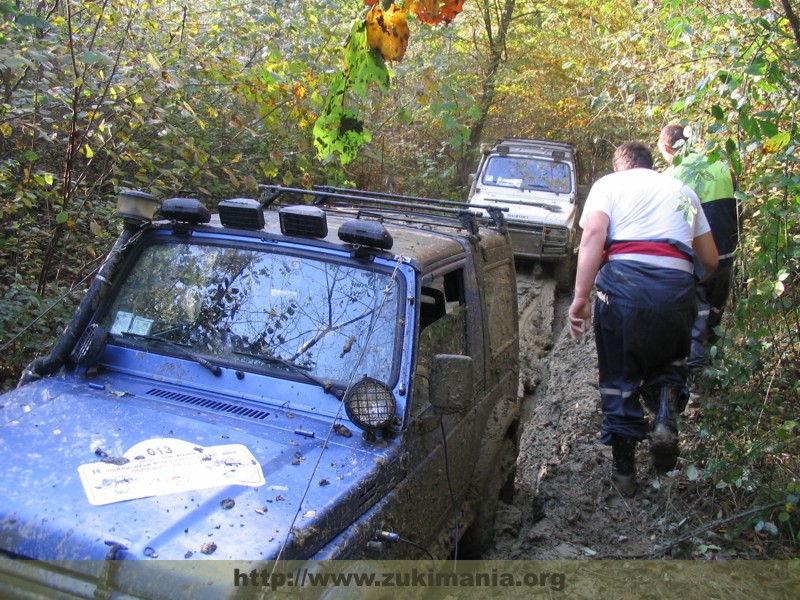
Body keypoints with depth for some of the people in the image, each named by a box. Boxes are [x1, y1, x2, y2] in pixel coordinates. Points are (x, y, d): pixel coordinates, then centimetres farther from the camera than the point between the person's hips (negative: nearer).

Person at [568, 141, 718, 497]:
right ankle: (665, 414, -3)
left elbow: (594, 234, -5)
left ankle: (624, 469, 18)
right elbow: (710, 261, 25)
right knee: (668, 359, 27)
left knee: (619, 375, 11)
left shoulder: (609, 184, 16)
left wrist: (581, 297, -11)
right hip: (678, 283, 3)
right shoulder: (683, 191, 27)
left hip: (625, 278, -3)